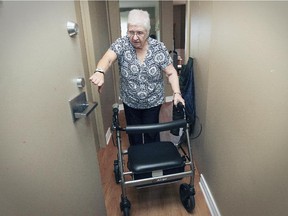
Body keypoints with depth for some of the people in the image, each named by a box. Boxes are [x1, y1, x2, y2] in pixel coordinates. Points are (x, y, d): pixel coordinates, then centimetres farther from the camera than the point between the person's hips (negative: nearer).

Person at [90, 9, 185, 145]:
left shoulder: (159, 48, -13)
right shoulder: (122, 44, -13)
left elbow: (171, 73, -10)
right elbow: (107, 59, -28)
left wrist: (176, 93, -24)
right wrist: (100, 72, -50)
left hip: (153, 102, -1)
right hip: (130, 102, 1)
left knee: (152, 134, 12)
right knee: (133, 134, 18)